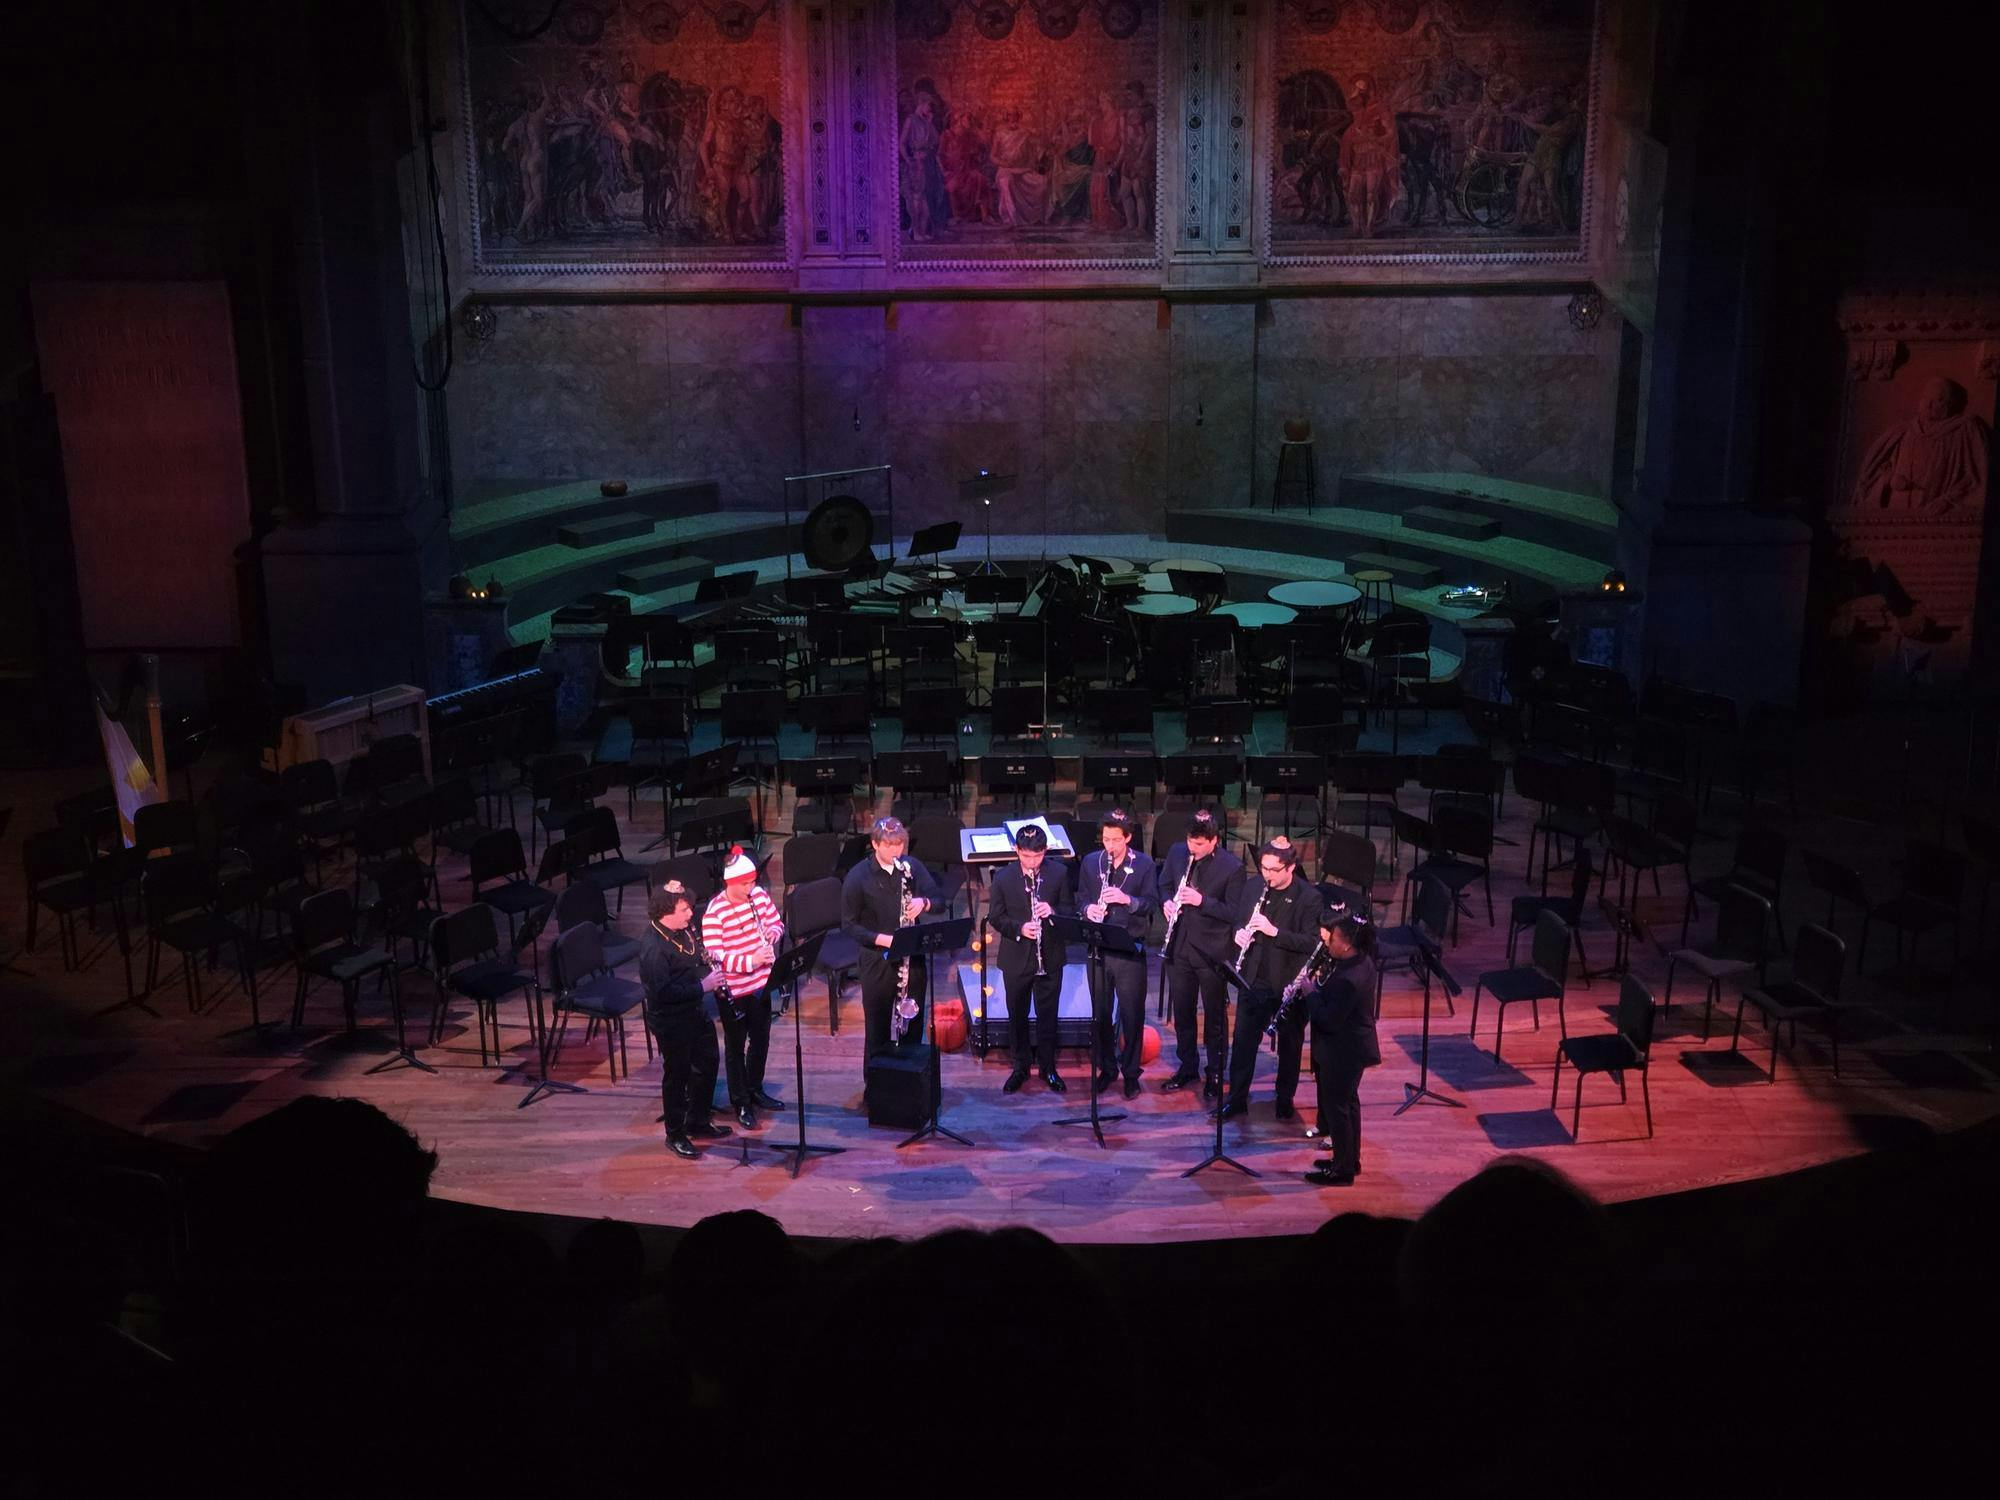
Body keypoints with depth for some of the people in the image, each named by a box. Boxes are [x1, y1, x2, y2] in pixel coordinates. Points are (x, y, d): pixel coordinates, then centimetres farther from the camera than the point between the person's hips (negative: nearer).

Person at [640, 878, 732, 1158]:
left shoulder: (684, 929, -3)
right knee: (677, 1075, 7)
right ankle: (676, 1135, 26)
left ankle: (698, 1122, 39)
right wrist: (702, 986, -28)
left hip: (696, 1010, 9)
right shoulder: (654, 948, -29)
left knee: (708, 1063, 21)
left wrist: (711, 969, -5)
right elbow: (663, 992, -31)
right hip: (671, 1021, -9)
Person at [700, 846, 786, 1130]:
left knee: (760, 1039, 20)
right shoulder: (714, 912, -23)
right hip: (732, 989, -6)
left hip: (761, 981, 6)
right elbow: (715, 956, -25)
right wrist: (750, 961, -36)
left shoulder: (759, 894, -5)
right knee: (736, 1045, 11)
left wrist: (773, 932, -15)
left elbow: (776, 922, 9)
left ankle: (755, 1089, 41)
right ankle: (741, 1103, 26)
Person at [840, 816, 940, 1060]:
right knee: (878, 1032, 8)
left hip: (912, 956, 3)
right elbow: (848, 925, -10)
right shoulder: (857, 877, -12)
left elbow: (938, 899, 4)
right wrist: (883, 939, -23)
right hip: (876, 962, -3)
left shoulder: (912, 867, -3)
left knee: (913, 1026, 16)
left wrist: (923, 902, -20)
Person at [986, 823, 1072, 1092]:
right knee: (1017, 1015, 12)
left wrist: (1052, 911, -20)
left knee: (1047, 1014, 11)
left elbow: (1068, 909, 2)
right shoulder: (1003, 877, -8)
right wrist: (1019, 928, -20)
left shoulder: (1058, 874, -6)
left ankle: (1048, 1068, 25)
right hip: (1016, 958, 0)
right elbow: (995, 916, -3)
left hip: (1050, 957, 0)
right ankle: (1020, 1068, 27)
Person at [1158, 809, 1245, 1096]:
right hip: (1179, 947, 5)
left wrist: (1202, 901, -26)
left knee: (1215, 1016, 9)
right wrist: (1166, 902, -7)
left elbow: (1235, 912, -14)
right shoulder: (1176, 853, -1)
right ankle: (1187, 1066, 33)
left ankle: (1215, 1073, 24)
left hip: (1212, 952, -4)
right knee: (1182, 1011, 17)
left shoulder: (1232, 867, -16)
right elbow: (1164, 885, 14)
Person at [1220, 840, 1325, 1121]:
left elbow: (1313, 942, -20)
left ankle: (1285, 1099, 30)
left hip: (1289, 983, -3)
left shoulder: (1309, 897, -14)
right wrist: (1239, 932, -11)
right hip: (1254, 980, 4)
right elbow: (1239, 920, 13)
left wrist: (1274, 931, -29)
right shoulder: (1252, 887, 0)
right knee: (1243, 1040, 10)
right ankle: (1237, 1098, 21)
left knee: (1289, 1045, 13)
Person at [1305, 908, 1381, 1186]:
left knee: (1336, 1106, 6)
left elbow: (1329, 1020, -28)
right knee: (1348, 1102, 22)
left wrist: (1311, 992, -17)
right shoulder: (1360, 960, -2)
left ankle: (1342, 1170, 20)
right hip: (1351, 1048, 10)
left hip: (1344, 1053, -10)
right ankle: (1350, 1159, 38)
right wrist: (1317, 988, -4)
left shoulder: (1349, 979, -32)